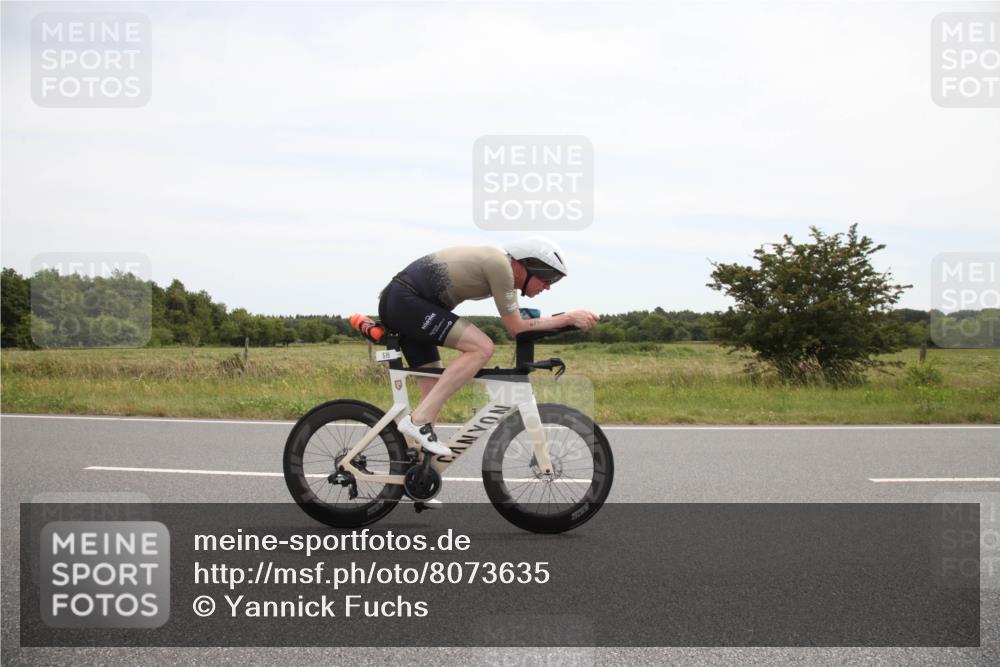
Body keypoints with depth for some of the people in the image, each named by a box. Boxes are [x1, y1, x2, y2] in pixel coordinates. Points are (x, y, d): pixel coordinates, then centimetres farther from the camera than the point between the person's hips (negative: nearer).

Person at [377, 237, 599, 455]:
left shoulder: (502, 264, 14)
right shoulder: (500, 265, -15)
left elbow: (516, 324, 21)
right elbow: (516, 329, -11)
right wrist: (568, 317, -6)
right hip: (405, 300, -10)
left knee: (436, 393, 9)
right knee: (481, 348, -19)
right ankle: (419, 420, -19)